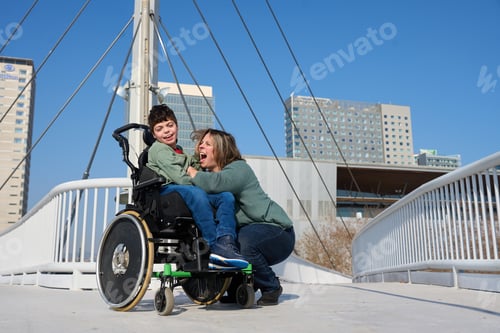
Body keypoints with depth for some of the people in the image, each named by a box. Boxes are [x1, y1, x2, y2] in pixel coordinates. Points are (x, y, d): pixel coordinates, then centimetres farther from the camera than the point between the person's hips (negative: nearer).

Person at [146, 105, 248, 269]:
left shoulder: (179, 151, 34)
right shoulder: (158, 149, 4)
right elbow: (180, 178, -9)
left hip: (185, 190, 8)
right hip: (166, 189, -8)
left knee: (227, 196, -17)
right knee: (196, 193, -40)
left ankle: (225, 242, -40)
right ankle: (214, 246, -44)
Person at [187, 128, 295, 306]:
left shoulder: (239, 168, -14)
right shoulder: (209, 175, 12)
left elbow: (217, 183, -38)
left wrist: (193, 174, -22)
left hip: (277, 231, -8)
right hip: (246, 231, 8)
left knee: (243, 241, -35)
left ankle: (272, 287, -7)